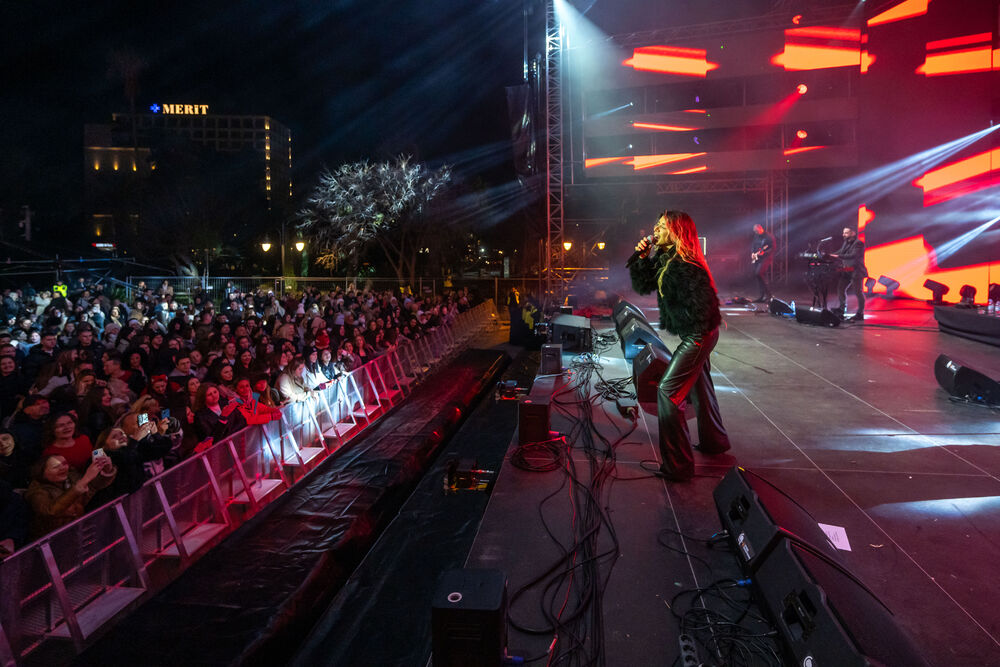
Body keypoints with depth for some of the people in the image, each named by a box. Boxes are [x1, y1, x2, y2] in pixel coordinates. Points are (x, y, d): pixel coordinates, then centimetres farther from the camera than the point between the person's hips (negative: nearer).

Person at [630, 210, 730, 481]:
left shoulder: (684, 267, -25)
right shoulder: (663, 258, 4)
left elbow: (704, 306, -27)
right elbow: (642, 286, 8)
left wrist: (673, 317, -13)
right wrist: (643, 258, -5)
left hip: (698, 335, -11)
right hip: (698, 336, 11)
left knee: (668, 392, -11)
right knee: (699, 386, 25)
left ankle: (678, 466, -5)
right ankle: (714, 441, 46)